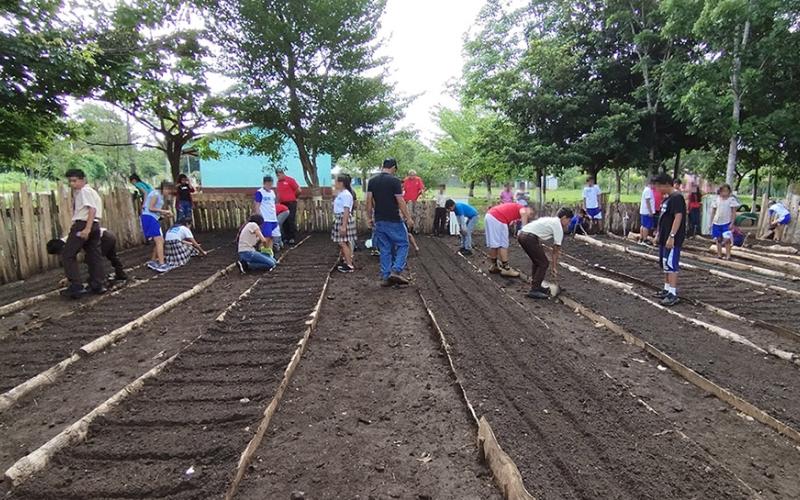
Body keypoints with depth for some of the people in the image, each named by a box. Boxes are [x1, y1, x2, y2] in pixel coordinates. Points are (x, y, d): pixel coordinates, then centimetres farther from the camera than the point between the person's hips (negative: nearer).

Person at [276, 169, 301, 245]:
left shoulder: (290, 180, -5)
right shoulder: (279, 182, 14)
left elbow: (298, 190, -6)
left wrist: (292, 197, 7)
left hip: (291, 203, -6)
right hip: (283, 204, 6)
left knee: (291, 220, -6)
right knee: (284, 221, 6)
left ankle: (292, 238, -1)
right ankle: (287, 238, 13)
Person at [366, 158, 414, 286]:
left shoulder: (372, 181, 6)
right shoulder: (394, 181, -10)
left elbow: (369, 201, 6)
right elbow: (400, 202, -12)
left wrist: (371, 217, 15)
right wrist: (408, 218, -5)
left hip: (379, 221, 6)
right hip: (393, 221, -6)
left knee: (385, 249, 12)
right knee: (403, 245, 8)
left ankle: (385, 277, 13)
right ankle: (396, 271, -5)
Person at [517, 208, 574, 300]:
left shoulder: (549, 220, 28)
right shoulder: (559, 227, 4)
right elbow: (556, 251, 6)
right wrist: (554, 268, 12)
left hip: (521, 234, 9)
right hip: (529, 237, -9)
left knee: (536, 261, 24)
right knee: (543, 264, 1)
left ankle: (536, 285, 31)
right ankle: (534, 290, 2)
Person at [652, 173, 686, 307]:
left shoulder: (677, 197, -15)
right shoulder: (666, 197, 14)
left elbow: (678, 217, -22)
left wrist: (671, 236, -26)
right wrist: (659, 234, 22)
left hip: (673, 239, -10)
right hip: (664, 238, 10)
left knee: (671, 265, -9)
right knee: (665, 265, 16)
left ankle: (673, 294, -6)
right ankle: (667, 289, 26)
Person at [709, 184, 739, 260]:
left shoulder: (731, 199, -4)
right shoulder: (716, 199, 5)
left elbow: (734, 212, -5)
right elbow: (713, 212, 10)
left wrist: (732, 223, -12)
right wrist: (711, 222, 6)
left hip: (726, 223, -3)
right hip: (717, 222, 3)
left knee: (727, 239, -4)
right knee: (718, 239, 9)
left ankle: (728, 256, 1)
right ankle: (719, 254, 18)